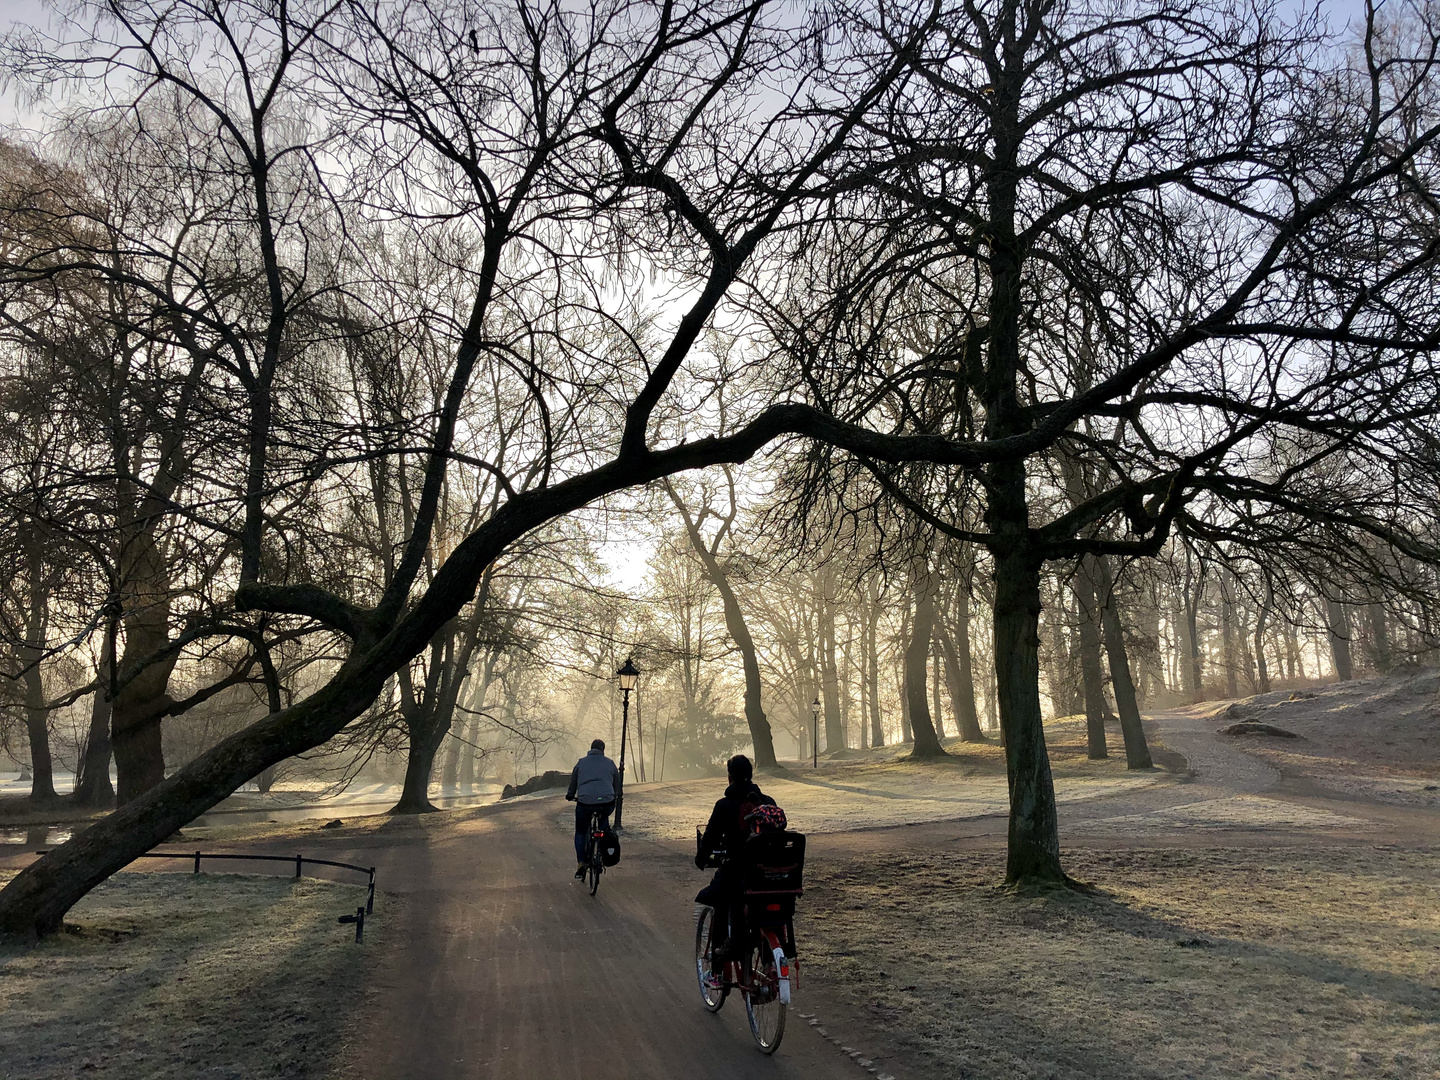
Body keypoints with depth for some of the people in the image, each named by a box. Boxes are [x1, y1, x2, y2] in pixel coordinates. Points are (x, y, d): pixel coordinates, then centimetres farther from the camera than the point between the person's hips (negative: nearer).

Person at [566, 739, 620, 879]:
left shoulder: (581, 762, 14)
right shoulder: (610, 763, 15)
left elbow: (573, 783, 21)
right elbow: (617, 785, 21)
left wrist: (570, 796, 39)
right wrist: (613, 797, 39)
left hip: (585, 803, 0)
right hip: (607, 804, 1)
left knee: (580, 833, 19)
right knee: (604, 817, 35)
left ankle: (581, 864, 7)